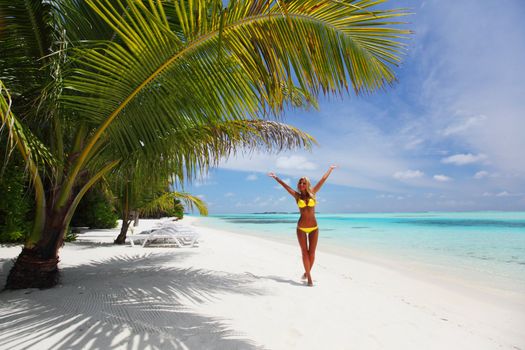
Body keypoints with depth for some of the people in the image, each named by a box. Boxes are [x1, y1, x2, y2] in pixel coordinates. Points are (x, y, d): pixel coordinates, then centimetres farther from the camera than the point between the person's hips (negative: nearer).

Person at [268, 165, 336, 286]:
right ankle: (309, 277, 10)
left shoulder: (312, 193, 3)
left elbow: (323, 180, 10)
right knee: (305, 252, 0)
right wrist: (276, 177, 5)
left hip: (314, 227, 1)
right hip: (301, 228, -1)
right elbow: (285, 186, 3)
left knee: (312, 253, 4)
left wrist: (330, 169, 17)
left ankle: (307, 272, 27)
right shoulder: (297, 196, 1)